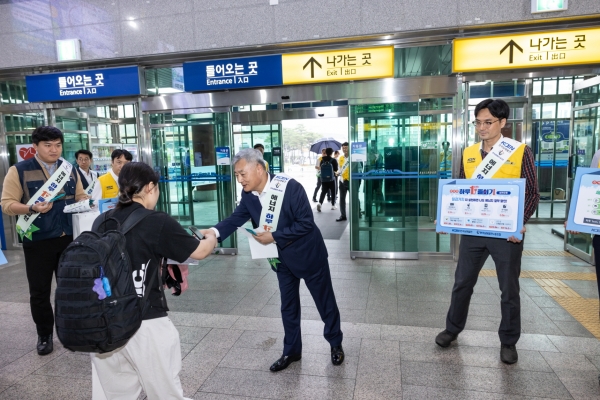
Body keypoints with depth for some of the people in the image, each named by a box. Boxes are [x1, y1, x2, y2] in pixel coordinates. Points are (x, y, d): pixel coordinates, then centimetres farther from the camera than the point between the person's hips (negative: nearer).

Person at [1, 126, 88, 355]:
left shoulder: (70, 170, 8)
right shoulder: (19, 171, -5)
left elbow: (80, 196, 16)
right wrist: (32, 209, -24)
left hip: (69, 237, 3)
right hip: (38, 241, -3)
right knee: (39, 291, 7)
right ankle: (44, 335, 25)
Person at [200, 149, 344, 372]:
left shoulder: (290, 187, -28)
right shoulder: (248, 194, -9)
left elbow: (306, 222, -27)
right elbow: (237, 217, -10)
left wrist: (274, 236, -28)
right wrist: (215, 231, -29)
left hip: (308, 254, -5)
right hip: (283, 258, 5)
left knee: (325, 301, 13)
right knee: (288, 306, 16)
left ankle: (336, 344, 36)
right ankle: (291, 351, 35)